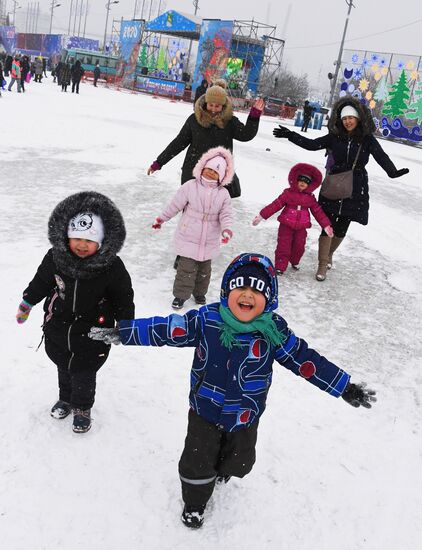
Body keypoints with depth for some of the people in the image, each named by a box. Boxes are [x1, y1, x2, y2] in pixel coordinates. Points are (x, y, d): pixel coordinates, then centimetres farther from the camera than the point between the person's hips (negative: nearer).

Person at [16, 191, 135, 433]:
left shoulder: (112, 266, -24)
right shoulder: (55, 257, -16)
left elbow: (123, 297, -10)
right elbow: (42, 281, 4)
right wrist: (27, 302, 13)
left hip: (92, 335, -3)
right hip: (57, 330, 3)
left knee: (84, 375, 14)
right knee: (64, 369, 26)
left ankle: (83, 408, 43)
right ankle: (66, 398, 55)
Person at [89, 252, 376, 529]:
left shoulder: (274, 331, -18)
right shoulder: (207, 320, -21)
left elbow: (305, 360, -11)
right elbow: (167, 329, -17)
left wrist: (346, 387, -10)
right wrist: (121, 332, -20)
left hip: (245, 416, 2)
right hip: (205, 410, -1)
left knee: (239, 463, 22)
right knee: (197, 463, 11)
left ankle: (222, 467, 60)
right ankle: (195, 502, 44)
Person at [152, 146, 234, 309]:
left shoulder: (223, 194, -3)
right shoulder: (190, 186, -9)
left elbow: (226, 214, -5)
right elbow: (175, 205, -2)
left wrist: (226, 229, -24)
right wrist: (161, 219, 3)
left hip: (209, 242, 3)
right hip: (188, 239, -3)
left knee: (204, 270, 17)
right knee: (186, 268, -2)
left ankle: (199, 293, 37)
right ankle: (180, 295, 14)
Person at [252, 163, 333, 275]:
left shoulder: (310, 198, 4)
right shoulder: (288, 193, -4)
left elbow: (318, 211, 8)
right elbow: (276, 205, -6)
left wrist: (326, 225, 5)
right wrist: (262, 215, -10)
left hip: (301, 228, 3)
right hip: (286, 226, -3)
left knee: (299, 247, 11)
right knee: (283, 246, -5)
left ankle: (294, 262, 38)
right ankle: (280, 266, 4)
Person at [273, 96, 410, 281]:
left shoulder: (368, 140, -6)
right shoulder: (335, 137, -1)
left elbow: (381, 156, -18)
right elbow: (312, 144, 2)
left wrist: (392, 171, -38)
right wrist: (290, 135, -6)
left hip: (355, 190, 0)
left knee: (342, 228, 12)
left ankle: (329, 254, 38)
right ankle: (323, 265, 5)